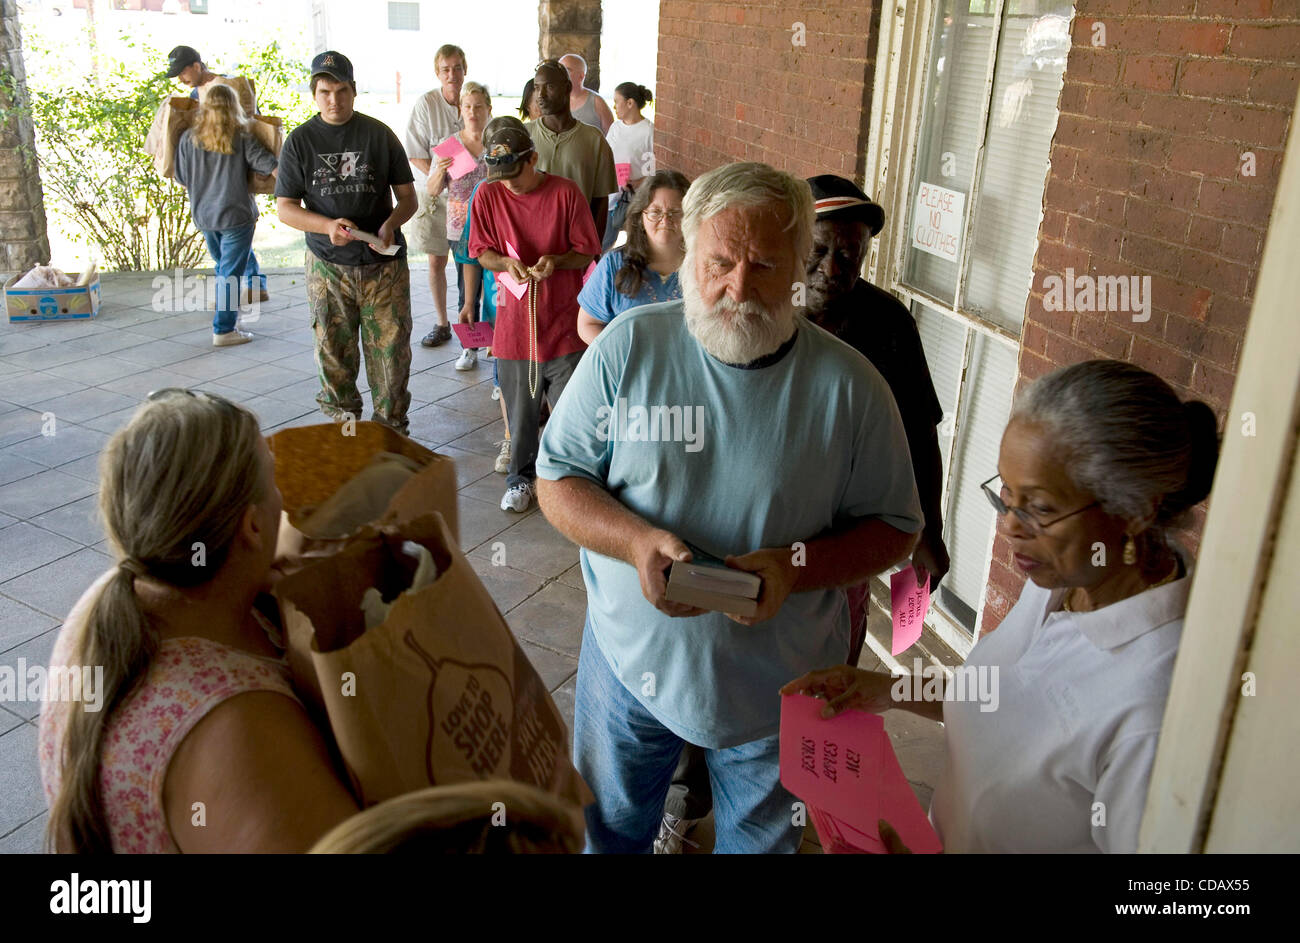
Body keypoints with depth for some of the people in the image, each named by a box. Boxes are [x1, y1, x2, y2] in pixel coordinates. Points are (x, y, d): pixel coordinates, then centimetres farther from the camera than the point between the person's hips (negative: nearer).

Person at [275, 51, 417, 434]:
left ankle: (393, 429, 16)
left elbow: (408, 197, 4)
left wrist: (391, 224, -18)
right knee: (333, 352, 8)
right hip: (327, 266, 1)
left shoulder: (380, 134, 2)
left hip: (384, 263, 0)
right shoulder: (300, 140, 2)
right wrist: (328, 226, -17)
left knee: (391, 349, 1)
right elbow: (285, 208, 2)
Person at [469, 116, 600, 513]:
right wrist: (505, 262, -14)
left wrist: (556, 260, -21)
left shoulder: (565, 192, -7)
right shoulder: (488, 196, -1)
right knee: (519, 410, 12)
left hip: (564, 324, -2)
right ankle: (521, 477, 32)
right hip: (514, 323, 2)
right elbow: (480, 251, 8)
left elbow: (587, 253, -1)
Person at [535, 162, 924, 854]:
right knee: (608, 830, 24)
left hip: (778, 688, 0)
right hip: (631, 660, 1)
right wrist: (635, 540, -25)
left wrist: (796, 567, -23)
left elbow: (894, 526, -5)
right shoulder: (628, 347, -11)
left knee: (761, 841, 23)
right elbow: (557, 479, -6)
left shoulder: (849, 384, -13)